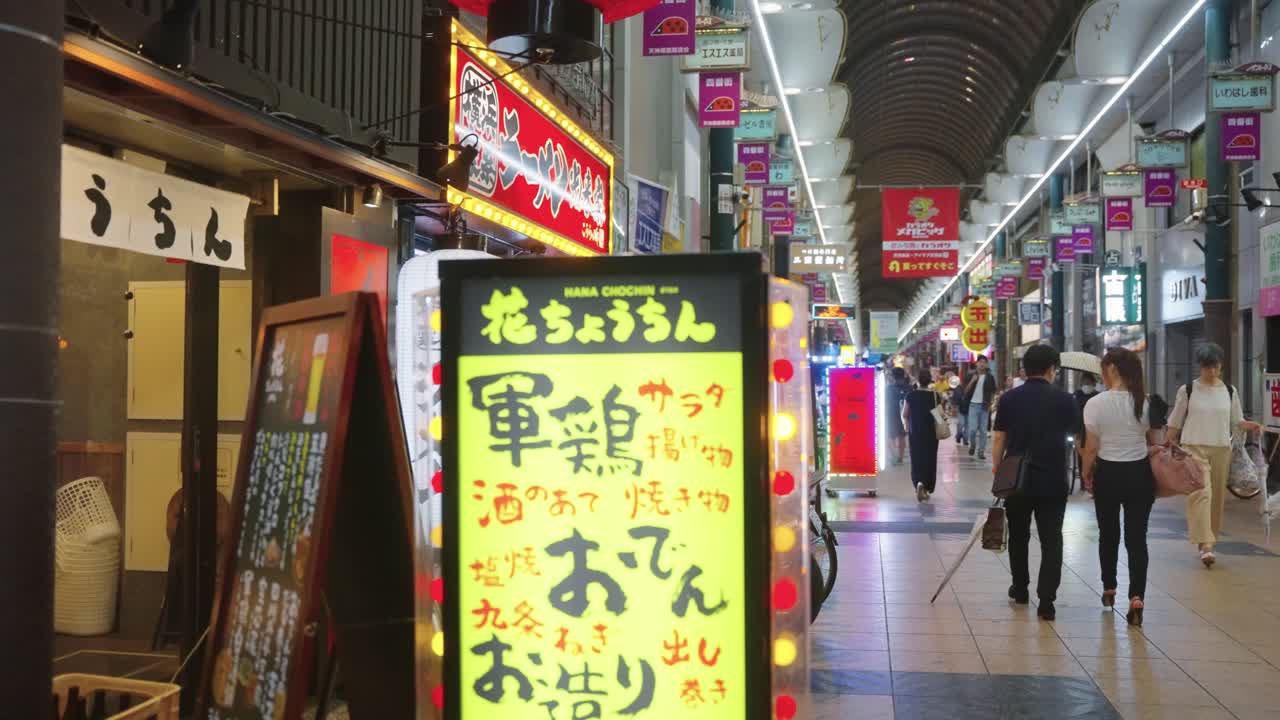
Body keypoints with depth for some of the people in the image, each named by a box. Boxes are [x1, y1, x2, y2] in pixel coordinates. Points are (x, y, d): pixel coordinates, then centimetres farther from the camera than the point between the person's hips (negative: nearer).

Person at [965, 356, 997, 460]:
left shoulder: (990, 377, 5)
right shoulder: (971, 376, 5)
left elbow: (993, 392, 10)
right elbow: (966, 391, 1)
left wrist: (990, 404, -2)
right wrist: (972, 381, -13)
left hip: (985, 406, 0)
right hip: (973, 405, 0)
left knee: (983, 430, 2)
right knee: (972, 429, -7)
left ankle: (981, 451, 8)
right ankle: (972, 445, 20)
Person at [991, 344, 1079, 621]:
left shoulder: (1009, 398, -2)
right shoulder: (1064, 400, -3)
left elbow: (999, 438, -2)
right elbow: (1073, 433, 11)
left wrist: (996, 469, 7)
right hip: (1053, 481, -1)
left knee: (1018, 536, 17)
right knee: (1051, 540, 2)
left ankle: (1020, 590, 30)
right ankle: (1046, 600, -6)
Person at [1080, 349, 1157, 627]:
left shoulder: (1096, 403, -13)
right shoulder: (1145, 402, -3)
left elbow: (1091, 448, -10)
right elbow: (1151, 441, 3)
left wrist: (1086, 474, 5)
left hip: (1109, 474, -2)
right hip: (1139, 473, 2)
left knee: (1108, 534, 16)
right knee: (1137, 537, 4)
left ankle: (1109, 590, 31)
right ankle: (1136, 597, -10)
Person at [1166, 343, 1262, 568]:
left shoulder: (1230, 391, 8)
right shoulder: (1187, 390, -1)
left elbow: (1237, 421, 12)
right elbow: (1174, 423, 4)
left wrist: (1250, 426, -9)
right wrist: (1165, 448, -1)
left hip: (1221, 449, 4)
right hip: (1194, 448, -4)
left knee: (1217, 495, 8)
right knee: (1201, 492, -15)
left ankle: (1208, 541, 22)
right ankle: (1204, 544, -21)